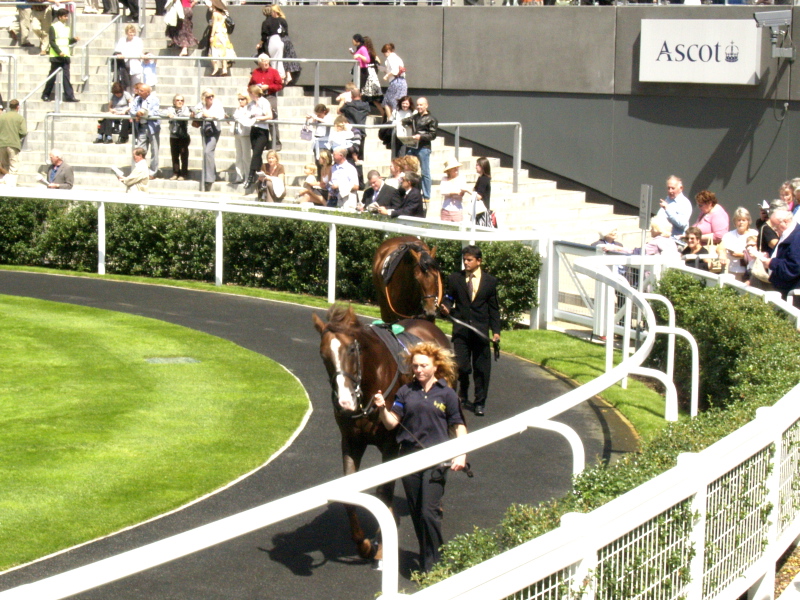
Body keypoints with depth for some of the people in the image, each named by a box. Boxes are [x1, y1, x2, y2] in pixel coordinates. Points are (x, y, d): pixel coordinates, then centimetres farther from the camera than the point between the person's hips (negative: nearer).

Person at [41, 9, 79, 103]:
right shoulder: (53, 27, -5)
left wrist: (74, 39, 1)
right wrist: (59, 52, -19)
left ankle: (69, 96, -6)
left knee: (66, 76, -2)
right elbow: (52, 42, -10)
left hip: (65, 56, 5)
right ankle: (46, 95, 12)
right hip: (56, 56, -5)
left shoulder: (67, 28, 15)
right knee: (52, 76, 1)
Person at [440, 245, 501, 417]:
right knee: (461, 367, -6)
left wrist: (496, 331, 2)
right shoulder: (454, 278, 6)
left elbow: (494, 308, 8)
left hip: (481, 330, 0)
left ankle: (480, 402, 14)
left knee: (481, 368, 3)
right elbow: (449, 298, 9)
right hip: (461, 329, 0)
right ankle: (463, 396, 19)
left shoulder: (490, 281, 6)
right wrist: (446, 308, -15)